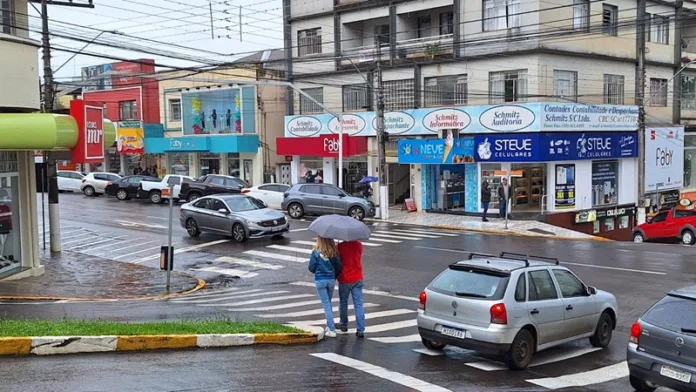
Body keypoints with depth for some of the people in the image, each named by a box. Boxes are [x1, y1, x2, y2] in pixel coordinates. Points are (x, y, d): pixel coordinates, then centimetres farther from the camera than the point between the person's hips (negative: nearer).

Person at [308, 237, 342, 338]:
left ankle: (332, 330, -1)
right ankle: (329, 325, 27)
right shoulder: (334, 252, -5)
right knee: (329, 303, 21)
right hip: (331, 280, 3)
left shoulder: (316, 252, -13)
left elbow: (311, 268, -8)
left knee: (326, 304, 2)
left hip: (320, 280, -3)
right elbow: (339, 267, -1)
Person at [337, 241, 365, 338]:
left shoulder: (340, 246, -16)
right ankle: (360, 330, -2)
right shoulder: (359, 245, -4)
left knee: (343, 303, 18)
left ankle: (343, 325, 33)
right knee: (359, 304, 2)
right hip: (358, 279, 3)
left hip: (344, 280, -3)